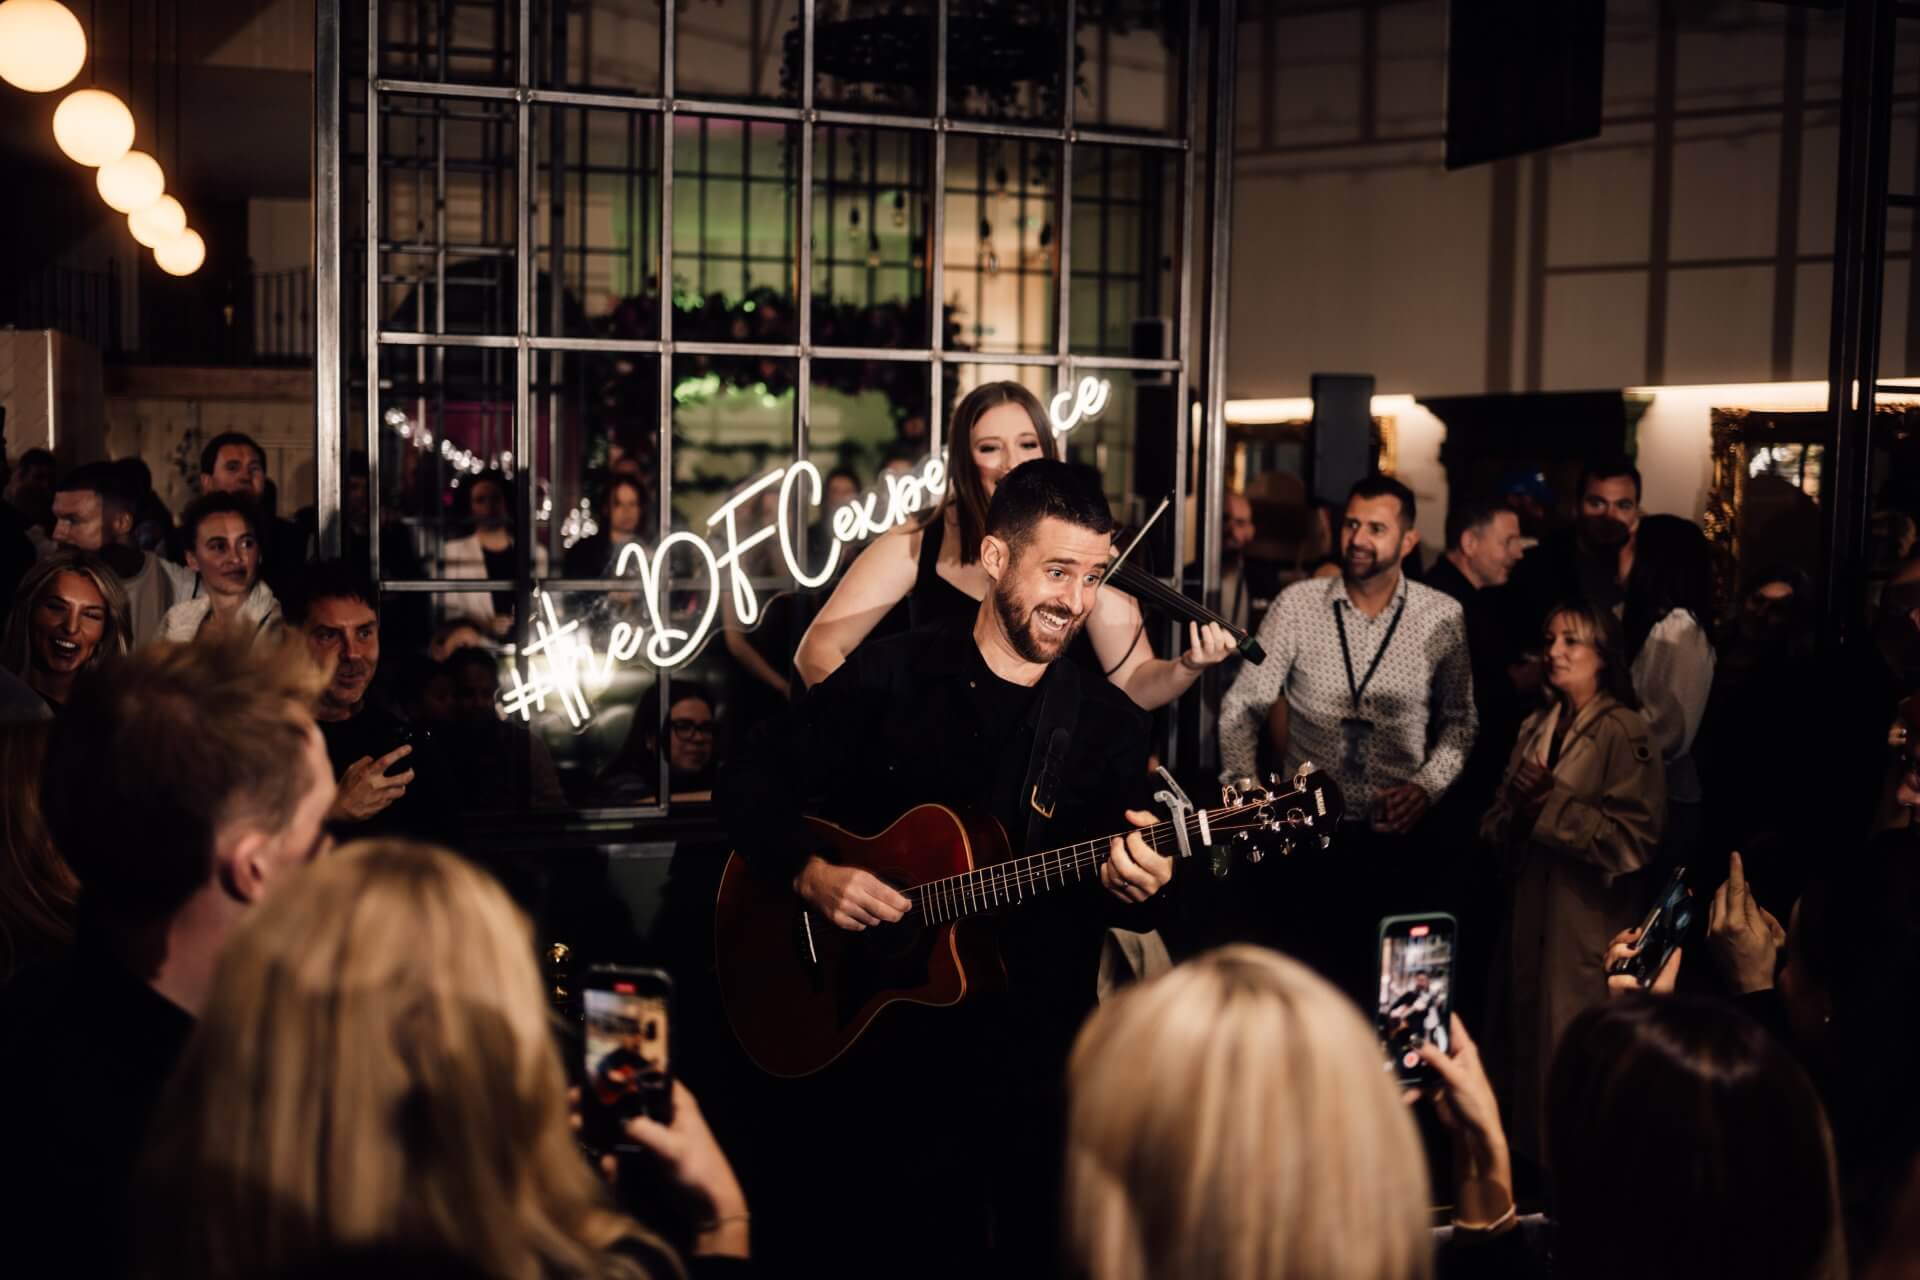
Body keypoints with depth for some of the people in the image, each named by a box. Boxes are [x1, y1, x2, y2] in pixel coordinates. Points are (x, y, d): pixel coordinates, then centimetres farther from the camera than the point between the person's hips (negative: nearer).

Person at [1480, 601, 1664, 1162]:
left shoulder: (1625, 731, -9)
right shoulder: (1534, 729, 14)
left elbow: (1634, 837, -16)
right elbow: (1495, 827, 15)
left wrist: (1552, 805, -16)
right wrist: (1517, 810, -7)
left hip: (1591, 925, -7)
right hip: (1531, 920, 7)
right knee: (1527, 1046, 11)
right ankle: (1534, 1167, 23)